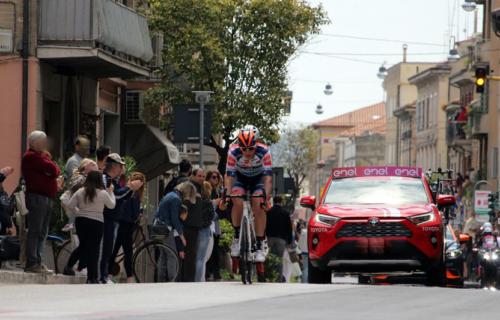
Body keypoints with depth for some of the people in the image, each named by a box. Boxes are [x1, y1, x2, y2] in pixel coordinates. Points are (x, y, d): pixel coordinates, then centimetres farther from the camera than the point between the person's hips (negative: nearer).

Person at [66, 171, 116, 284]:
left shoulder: (80, 192, 0)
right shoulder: (103, 193, -6)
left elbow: (70, 205, -2)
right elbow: (112, 205, 8)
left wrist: (78, 212, 13)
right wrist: (111, 192, 20)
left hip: (81, 220, 3)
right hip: (97, 222, -3)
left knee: (83, 246, 14)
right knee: (94, 249, 0)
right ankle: (92, 277, 0)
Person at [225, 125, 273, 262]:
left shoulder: (264, 152, -31)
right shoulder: (233, 152, -30)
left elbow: (268, 176, -31)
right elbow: (229, 175, -26)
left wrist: (266, 195, -44)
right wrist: (226, 195, -38)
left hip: (258, 178, 0)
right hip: (240, 178, 1)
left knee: (258, 205, -22)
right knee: (238, 203, -25)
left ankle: (261, 244, -13)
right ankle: (237, 237, -6)